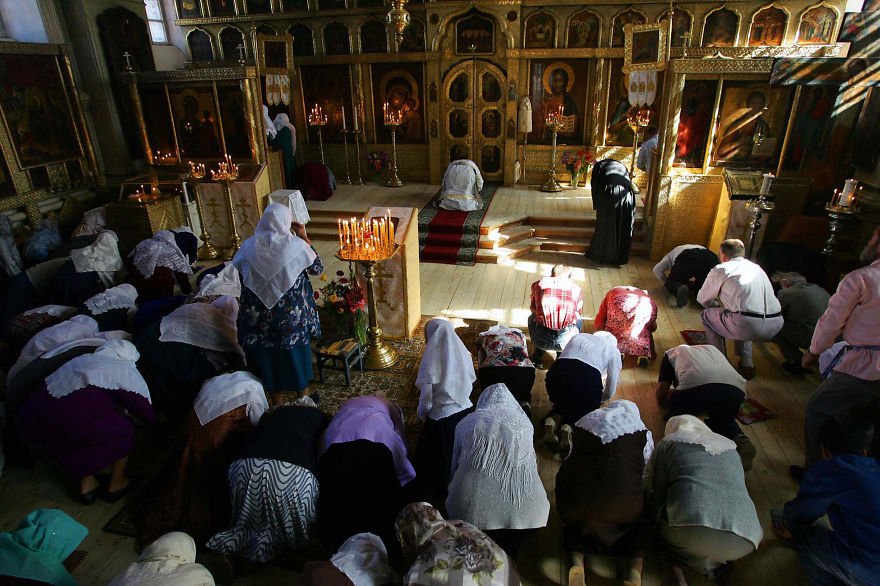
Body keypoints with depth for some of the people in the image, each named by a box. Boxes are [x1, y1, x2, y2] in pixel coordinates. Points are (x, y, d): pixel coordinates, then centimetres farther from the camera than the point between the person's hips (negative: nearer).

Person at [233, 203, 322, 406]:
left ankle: (277, 405, 33)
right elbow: (317, 267, 0)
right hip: (292, 317, -2)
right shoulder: (296, 245, -15)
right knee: (297, 358, 17)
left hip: (259, 318, 2)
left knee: (268, 359, 18)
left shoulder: (249, 246, -7)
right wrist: (305, 238, 3)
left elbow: (238, 270, 6)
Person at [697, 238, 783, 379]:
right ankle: (747, 365, 33)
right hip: (776, 326, 6)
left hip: (750, 325, -6)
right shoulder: (756, 267, 25)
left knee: (707, 315, 19)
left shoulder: (720, 270, 9)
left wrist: (717, 308, 40)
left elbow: (702, 299, 20)